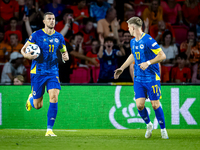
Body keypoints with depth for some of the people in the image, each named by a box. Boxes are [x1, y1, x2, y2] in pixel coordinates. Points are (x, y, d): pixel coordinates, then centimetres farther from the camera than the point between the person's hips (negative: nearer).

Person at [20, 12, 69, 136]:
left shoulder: (59, 37, 5)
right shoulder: (36, 35, -4)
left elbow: (64, 51, 19)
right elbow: (23, 49, 3)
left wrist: (66, 56, -5)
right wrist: (26, 55, -21)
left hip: (53, 72, 2)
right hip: (38, 72, -2)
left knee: (54, 97, -19)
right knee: (37, 105, 3)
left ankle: (49, 129, -11)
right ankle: (31, 98, 44)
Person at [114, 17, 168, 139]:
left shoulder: (148, 40, -15)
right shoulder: (133, 42, 9)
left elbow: (162, 56, -16)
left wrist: (148, 63, -24)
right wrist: (122, 68, 29)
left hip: (152, 78, -6)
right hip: (138, 78, 6)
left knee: (155, 105, -3)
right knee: (139, 105, -4)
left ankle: (163, 129, 14)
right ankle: (149, 125, 21)